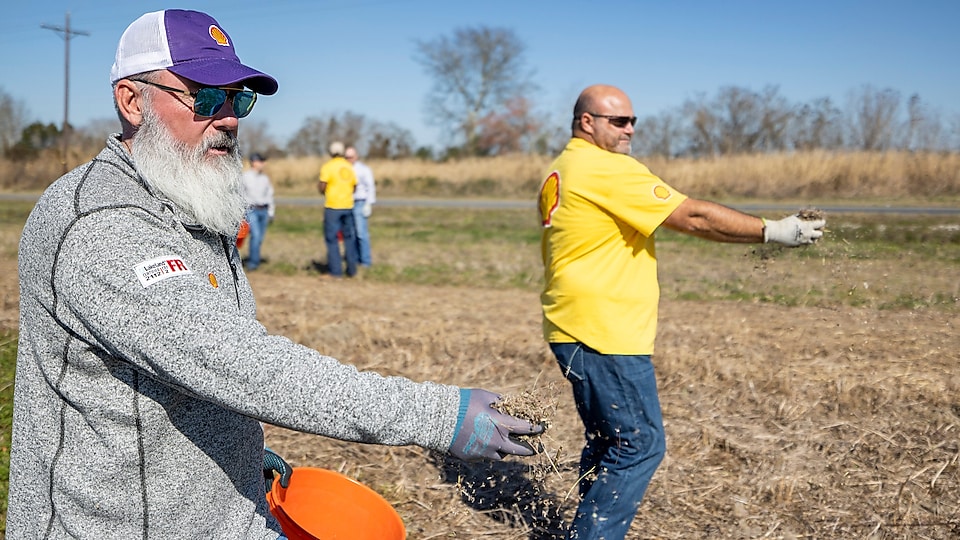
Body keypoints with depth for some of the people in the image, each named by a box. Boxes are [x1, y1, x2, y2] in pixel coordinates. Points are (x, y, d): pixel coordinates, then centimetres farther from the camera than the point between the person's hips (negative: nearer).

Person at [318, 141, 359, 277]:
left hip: (332, 207, -4)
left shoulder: (328, 167, -9)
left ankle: (336, 270, -1)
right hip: (348, 206, 5)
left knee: (332, 239, 2)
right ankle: (352, 269, 15)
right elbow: (354, 187, 10)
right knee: (349, 238, 14)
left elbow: (322, 187, -14)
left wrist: (319, 186, 8)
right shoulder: (349, 167, 6)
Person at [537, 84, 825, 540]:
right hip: (606, 334, -10)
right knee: (640, 444, -4)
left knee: (606, 441, 17)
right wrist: (772, 232, -11)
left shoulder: (559, 171, 18)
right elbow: (693, 216, -16)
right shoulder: (608, 169, -14)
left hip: (572, 330, 10)